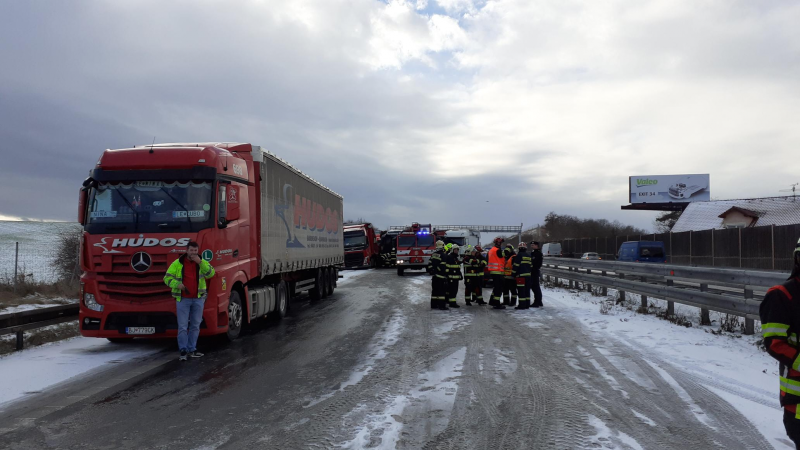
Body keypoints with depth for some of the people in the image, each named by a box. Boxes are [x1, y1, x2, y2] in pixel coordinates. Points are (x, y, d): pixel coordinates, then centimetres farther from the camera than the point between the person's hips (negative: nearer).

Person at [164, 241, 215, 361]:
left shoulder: (202, 262, 5)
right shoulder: (177, 263, 0)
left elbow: (210, 273, -11)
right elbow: (167, 278, 1)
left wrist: (200, 262, -21)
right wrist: (177, 284, -17)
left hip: (198, 299, 2)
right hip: (183, 299, -2)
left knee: (195, 326, 8)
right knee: (182, 326, -4)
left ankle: (192, 349, 17)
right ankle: (183, 351, 3)